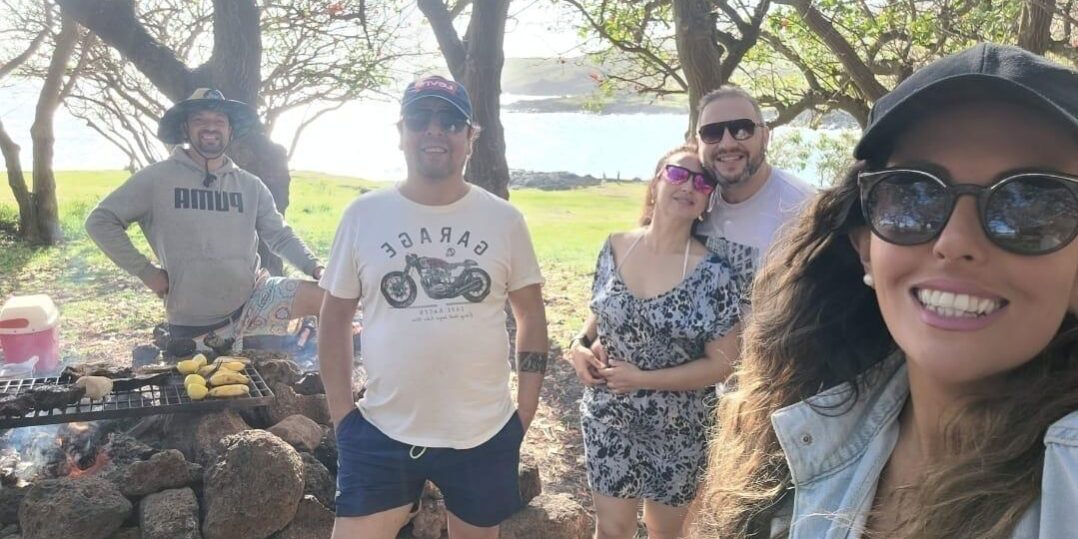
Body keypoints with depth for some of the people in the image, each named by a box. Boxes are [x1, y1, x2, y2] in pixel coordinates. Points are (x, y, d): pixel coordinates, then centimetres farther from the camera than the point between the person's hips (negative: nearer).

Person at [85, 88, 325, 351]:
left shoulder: (250, 185, 5)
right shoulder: (157, 179, -5)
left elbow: (281, 237, 7)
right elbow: (100, 221, -2)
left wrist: (316, 267, -11)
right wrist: (145, 271, -8)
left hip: (252, 300, 2)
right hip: (192, 323, -2)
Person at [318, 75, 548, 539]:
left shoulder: (504, 220, -2)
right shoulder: (363, 215, -3)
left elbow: (531, 314, 5)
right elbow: (335, 315, 4)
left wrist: (525, 413, 1)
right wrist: (341, 412, -1)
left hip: (484, 436, 1)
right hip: (381, 435, 0)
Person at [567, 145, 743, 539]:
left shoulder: (714, 275, -16)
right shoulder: (614, 249, -5)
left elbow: (720, 364, -14)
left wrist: (643, 379, -21)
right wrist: (580, 344, -11)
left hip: (676, 432, -2)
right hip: (607, 419, 2)